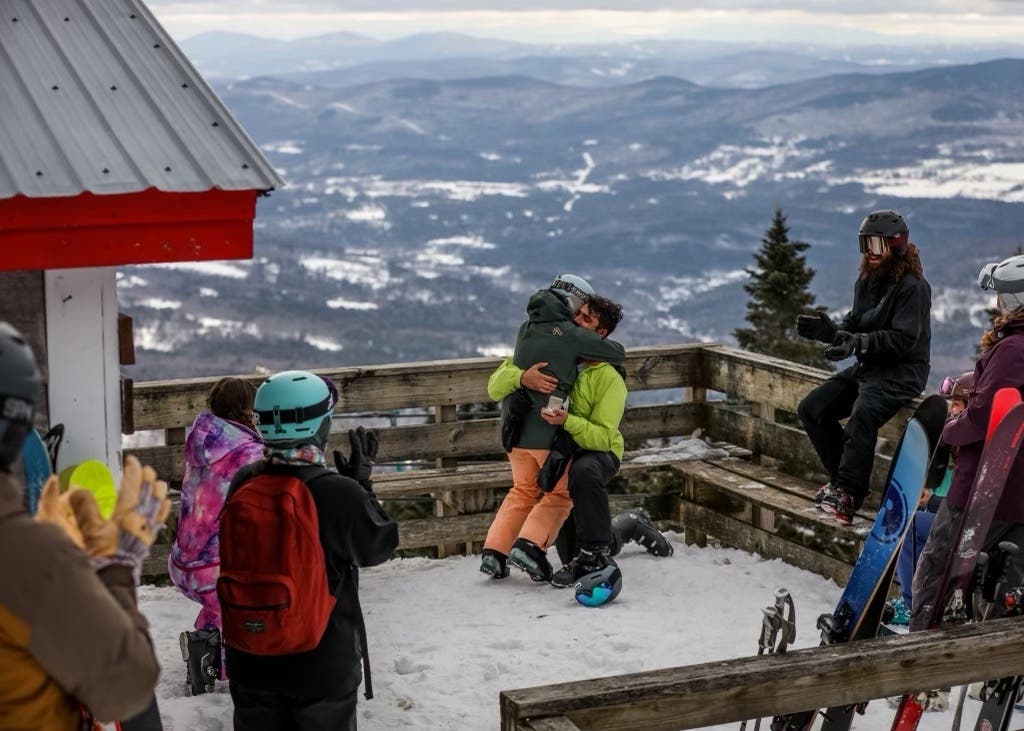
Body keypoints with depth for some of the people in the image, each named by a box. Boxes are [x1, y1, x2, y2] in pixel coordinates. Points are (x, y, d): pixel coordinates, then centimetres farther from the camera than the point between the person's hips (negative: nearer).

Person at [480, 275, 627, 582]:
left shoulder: (526, 329, 8)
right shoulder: (571, 335, -11)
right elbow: (618, 354, -4)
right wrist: (604, 343, 17)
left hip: (514, 428, 6)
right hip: (549, 430, -6)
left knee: (523, 491, 22)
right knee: (560, 493, 11)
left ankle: (494, 551, 12)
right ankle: (529, 546, -6)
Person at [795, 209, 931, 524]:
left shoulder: (912, 286, -14)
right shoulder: (867, 281, 12)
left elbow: (903, 340, -22)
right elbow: (854, 325, 13)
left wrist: (858, 343, -32)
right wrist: (828, 330, -8)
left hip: (902, 372, -9)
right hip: (867, 367, 9)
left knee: (862, 416, -35)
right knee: (811, 409, 0)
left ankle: (847, 493, -28)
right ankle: (844, 477, 7)